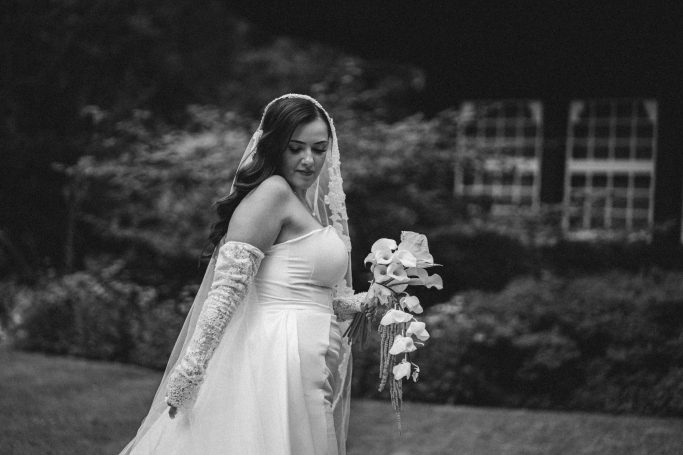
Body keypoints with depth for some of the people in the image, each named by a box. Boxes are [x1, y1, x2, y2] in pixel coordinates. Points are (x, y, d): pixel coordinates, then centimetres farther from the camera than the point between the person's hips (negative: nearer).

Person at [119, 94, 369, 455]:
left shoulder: (305, 206, 19)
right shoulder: (272, 192, -10)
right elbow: (229, 281, -19)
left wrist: (371, 300, 16)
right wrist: (192, 364, -25)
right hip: (279, 357, -10)